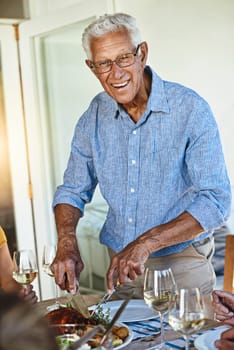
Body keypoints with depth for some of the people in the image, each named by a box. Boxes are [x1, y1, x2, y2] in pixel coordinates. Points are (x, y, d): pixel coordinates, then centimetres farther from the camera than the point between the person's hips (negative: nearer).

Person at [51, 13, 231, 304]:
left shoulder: (190, 110, -16)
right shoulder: (94, 116, -1)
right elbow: (72, 191, 6)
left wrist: (146, 243, -29)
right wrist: (66, 243, -14)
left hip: (182, 267, -4)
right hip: (120, 265, 4)